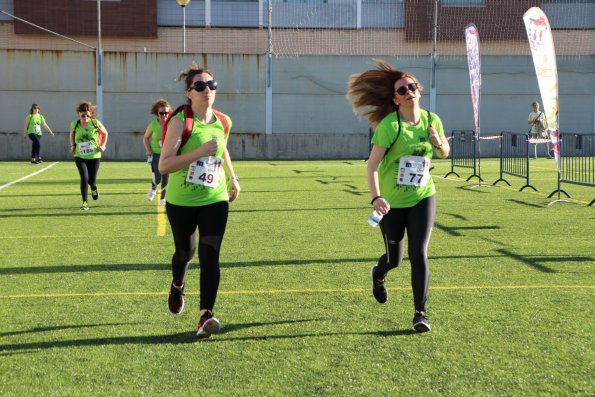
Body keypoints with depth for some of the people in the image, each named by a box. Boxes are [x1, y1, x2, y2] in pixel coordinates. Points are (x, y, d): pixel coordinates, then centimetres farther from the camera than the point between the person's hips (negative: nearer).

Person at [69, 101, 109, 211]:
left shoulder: (96, 123, -7)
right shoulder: (74, 124, -4)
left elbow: (105, 133, 10)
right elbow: (71, 135, 18)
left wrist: (103, 145, 0)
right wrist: (72, 146, 4)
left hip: (94, 156, 0)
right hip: (80, 156, 0)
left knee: (91, 180, 6)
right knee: (84, 178, -15)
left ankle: (94, 189, 45)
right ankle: (85, 203, -3)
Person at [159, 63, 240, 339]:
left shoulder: (223, 122, -1)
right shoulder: (180, 122, -17)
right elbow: (163, 165, -26)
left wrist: (233, 177, 21)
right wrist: (199, 152, -33)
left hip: (215, 201, 2)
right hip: (181, 202, -2)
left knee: (210, 256, -12)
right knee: (185, 251, 17)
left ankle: (206, 315, -14)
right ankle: (177, 287, 50)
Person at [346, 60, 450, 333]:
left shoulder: (431, 120, -1)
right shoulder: (389, 125, -17)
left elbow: (444, 154, 15)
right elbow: (372, 164, -23)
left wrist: (439, 143, -9)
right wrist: (376, 198, -37)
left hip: (423, 198, 2)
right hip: (391, 203, -2)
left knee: (419, 254, -11)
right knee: (394, 259, 11)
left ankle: (420, 313, 0)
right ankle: (378, 274, 49)